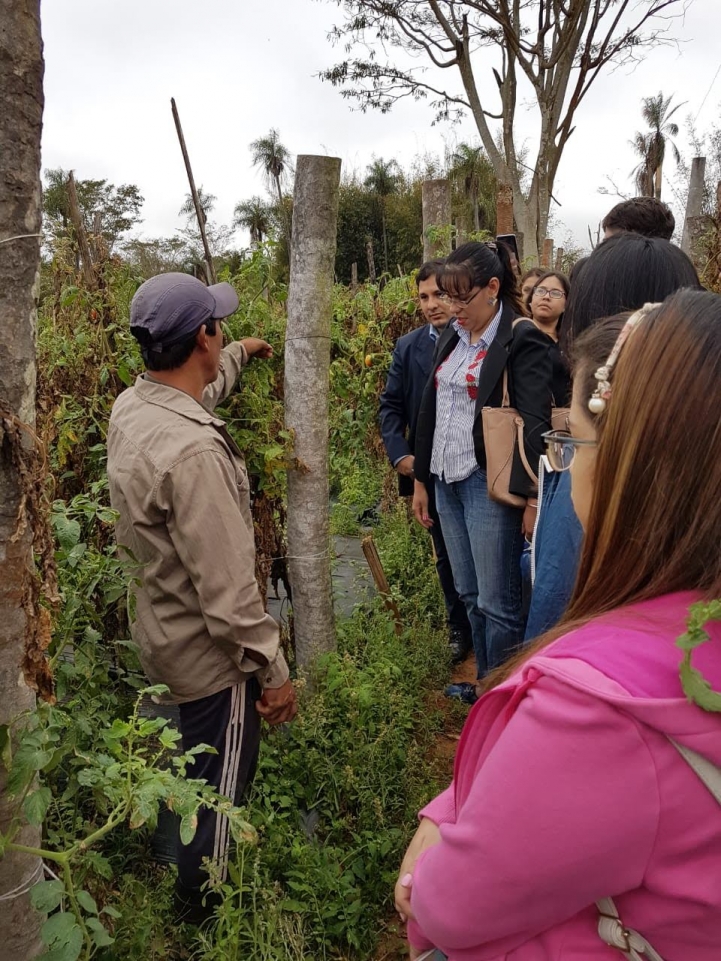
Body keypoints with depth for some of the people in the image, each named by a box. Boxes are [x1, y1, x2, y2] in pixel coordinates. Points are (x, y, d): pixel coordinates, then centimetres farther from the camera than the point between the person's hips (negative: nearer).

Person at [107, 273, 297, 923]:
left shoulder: (132, 406, -5)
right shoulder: (193, 449, -34)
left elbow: (196, 388, 22)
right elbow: (228, 590, -30)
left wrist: (240, 354, 38)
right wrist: (274, 671, -18)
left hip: (162, 630, 10)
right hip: (209, 654, -10)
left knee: (210, 775, 30)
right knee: (219, 793, 13)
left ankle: (202, 889, 54)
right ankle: (208, 916, 37)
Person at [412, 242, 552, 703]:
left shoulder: (522, 340, -9)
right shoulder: (451, 337, 13)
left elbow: (535, 423, -14)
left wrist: (533, 497, -19)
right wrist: (422, 479, 16)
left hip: (490, 484, -7)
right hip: (448, 481, 7)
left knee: (497, 603, 0)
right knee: (469, 595, 14)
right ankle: (484, 683, 29)